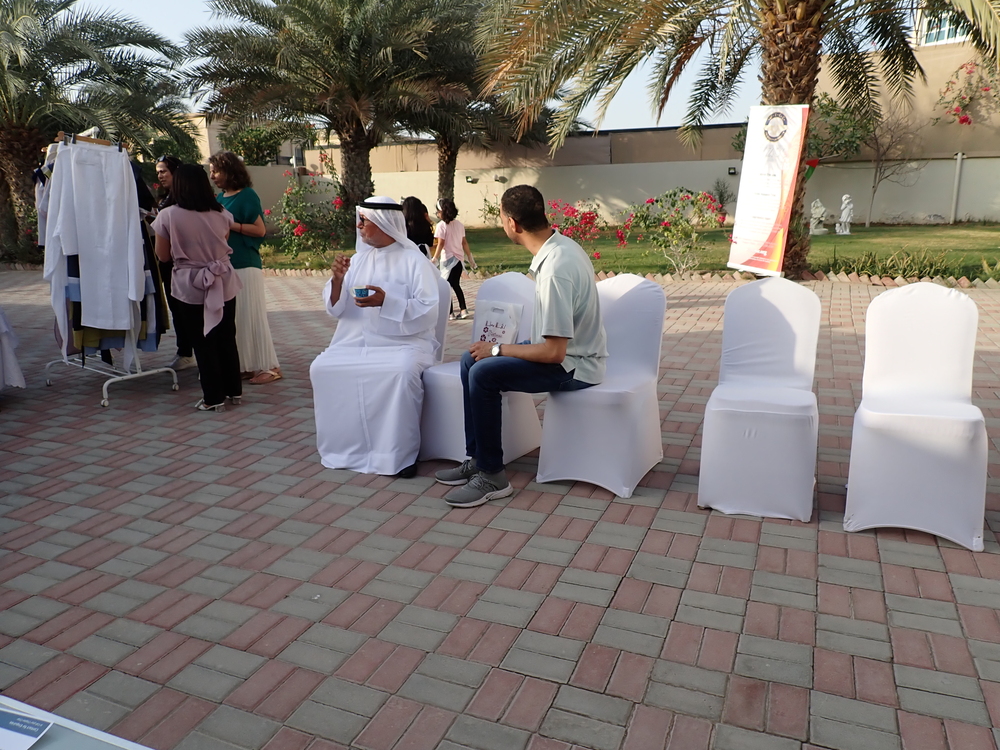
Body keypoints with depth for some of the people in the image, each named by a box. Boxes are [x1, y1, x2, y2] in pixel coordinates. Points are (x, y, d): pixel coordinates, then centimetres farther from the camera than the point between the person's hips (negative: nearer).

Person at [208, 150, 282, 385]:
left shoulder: (247, 195, -7)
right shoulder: (220, 198, 13)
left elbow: (260, 230, -13)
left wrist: (230, 224, -16)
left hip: (246, 265, -8)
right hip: (225, 264, 8)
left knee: (251, 315, -6)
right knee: (232, 317, 10)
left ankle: (268, 367, 2)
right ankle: (246, 366, 18)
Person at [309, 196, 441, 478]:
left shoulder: (414, 261, -3)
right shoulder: (358, 258, 13)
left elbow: (428, 312, -13)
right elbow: (335, 309, 10)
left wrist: (386, 301, -25)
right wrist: (337, 279, -9)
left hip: (403, 344, -5)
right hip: (357, 343, 5)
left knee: (403, 373, -35)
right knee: (321, 368, -18)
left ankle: (400, 455, -20)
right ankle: (344, 447, -6)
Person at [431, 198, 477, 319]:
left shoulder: (441, 225, -11)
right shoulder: (459, 224, 7)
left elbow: (440, 243, -18)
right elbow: (464, 242, 10)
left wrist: (435, 258, -18)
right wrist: (470, 257, 17)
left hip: (448, 259, -6)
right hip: (459, 258, 6)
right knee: (456, 285, 18)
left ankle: (450, 313, 1)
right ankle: (463, 310, 12)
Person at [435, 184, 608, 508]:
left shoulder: (556, 268, -29)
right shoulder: (559, 245, 2)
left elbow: (553, 352, -27)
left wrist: (497, 349, -15)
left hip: (572, 365, -10)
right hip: (564, 349, 10)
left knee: (484, 373, -23)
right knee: (471, 359, 4)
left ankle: (492, 476, -8)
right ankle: (476, 459, 10)